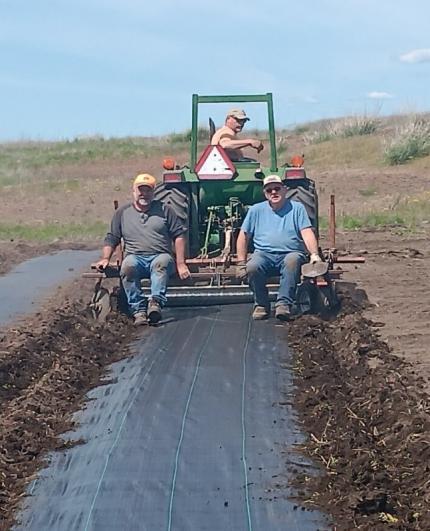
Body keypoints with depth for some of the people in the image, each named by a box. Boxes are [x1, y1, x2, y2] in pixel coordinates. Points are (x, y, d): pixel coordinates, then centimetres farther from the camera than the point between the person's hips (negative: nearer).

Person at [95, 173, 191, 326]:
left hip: (160, 257, -1)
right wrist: (105, 258, 1)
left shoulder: (164, 210, 16)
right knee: (128, 265, -36)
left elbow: (179, 235, 11)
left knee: (162, 261, -38)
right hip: (135, 257, 1)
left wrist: (181, 263, 1)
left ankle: (156, 301, -48)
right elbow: (111, 238, 19)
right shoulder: (122, 213, 19)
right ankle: (138, 310, -36)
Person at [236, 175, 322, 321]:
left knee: (292, 261, -38)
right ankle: (261, 304, -11)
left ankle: (284, 304, -35)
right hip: (264, 254, 1)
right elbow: (243, 236, 13)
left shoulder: (297, 208, 12)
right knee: (252, 267, -32)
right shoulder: (256, 210, 15)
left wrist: (314, 254, -17)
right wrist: (241, 263, 2)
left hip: (291, 253, -1)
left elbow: (307, 233, 1)